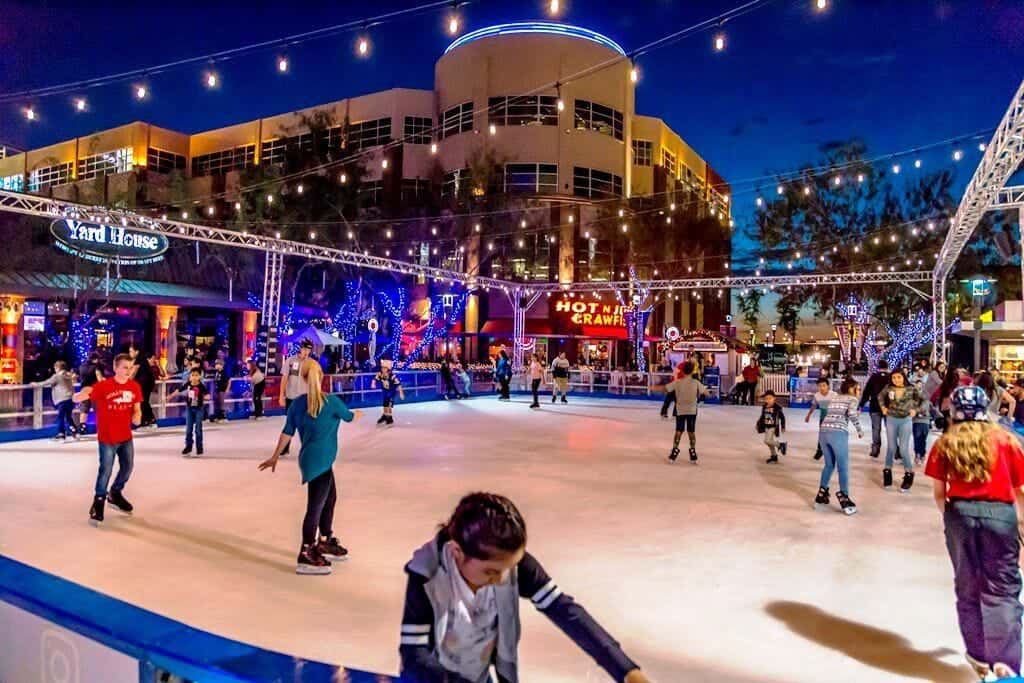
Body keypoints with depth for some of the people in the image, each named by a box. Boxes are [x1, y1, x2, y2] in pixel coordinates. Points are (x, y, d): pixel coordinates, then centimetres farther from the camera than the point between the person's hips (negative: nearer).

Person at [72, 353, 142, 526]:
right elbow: (75, 398, -21)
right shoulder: (103, 386, -19)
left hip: (126, 436, 5)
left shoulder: (134, 386, -4)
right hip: (107, 437, -5)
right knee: (106, 470, 0)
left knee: (127, 467, 18)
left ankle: (115, 495, 44)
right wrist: (83, 393, -44)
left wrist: (137, 416, -13)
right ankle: (98, 502, 22)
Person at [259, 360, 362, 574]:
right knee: (315, 506, -1)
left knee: (330, 497, 22)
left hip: (313, 459, 7)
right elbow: (349, 417, 6)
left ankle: (326, 543, 36)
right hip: (319, 460, -7)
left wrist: (275, 457, 16)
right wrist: (358, 414, 30)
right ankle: (306, 556, 6)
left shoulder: (297, 403, 1)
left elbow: (287, 432, 5)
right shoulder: (332, 401, -13)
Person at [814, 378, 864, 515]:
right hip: (838, 433, -6)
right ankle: (844, 500, 4)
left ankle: (821, 497, 22)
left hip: (823, 432, 6)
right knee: (843, 467, 5)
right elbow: (851, 413, -12)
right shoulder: (852, 399, 6)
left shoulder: (833, 397, 24)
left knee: (829, 465, 20)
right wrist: (860, 430, 0)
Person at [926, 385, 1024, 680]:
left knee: (968, 588, 13)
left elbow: (938, 493, 4)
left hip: (960, 513, 1)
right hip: (1000, 514, -1)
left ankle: (980, 657, 22)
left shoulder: (944, 444, 7)